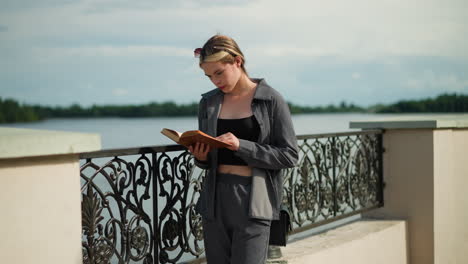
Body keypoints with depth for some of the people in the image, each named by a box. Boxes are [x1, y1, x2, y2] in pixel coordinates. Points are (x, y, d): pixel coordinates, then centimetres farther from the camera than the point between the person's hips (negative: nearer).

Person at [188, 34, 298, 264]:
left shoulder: (271, 100, -3)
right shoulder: (208, 102, 11)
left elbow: (289, 155, -6)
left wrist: (242, 146, -16)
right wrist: (200, 158, -5)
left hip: (253, 201, -5)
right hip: (216, 200, 5)